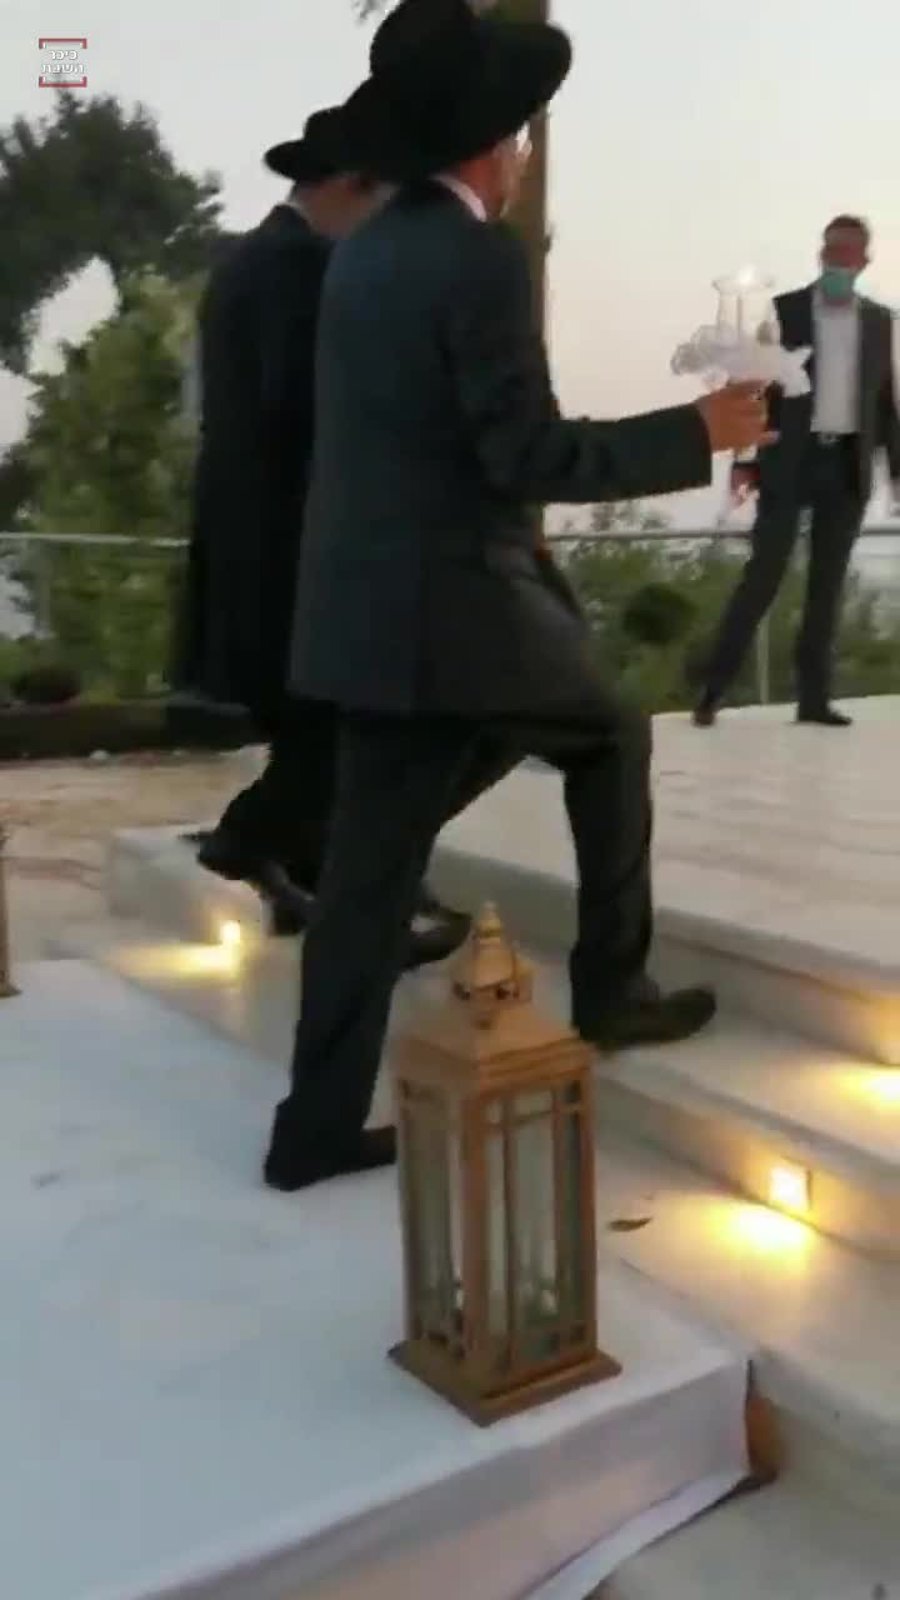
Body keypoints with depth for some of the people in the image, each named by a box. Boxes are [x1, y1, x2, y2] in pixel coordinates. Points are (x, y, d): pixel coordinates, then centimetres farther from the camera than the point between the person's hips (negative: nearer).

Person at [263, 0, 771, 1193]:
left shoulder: (363, 249, 13)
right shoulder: (482, 257, -13)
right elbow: (529, 458, -16)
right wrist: (698, 434, -8)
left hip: (365, 605, 8)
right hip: (461, 603, -7)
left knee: (369, 861, 9)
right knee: (612, 742, 18)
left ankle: (320, 1124, 13)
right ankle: (611, 989, 24)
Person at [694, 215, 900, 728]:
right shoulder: (784, 310, 2)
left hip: (848, 466, 3)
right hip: (790, 460, -3)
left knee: (829, 581, 4)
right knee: (765, 572, -9)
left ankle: (814, 695, 7)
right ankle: (714, 688, -4)